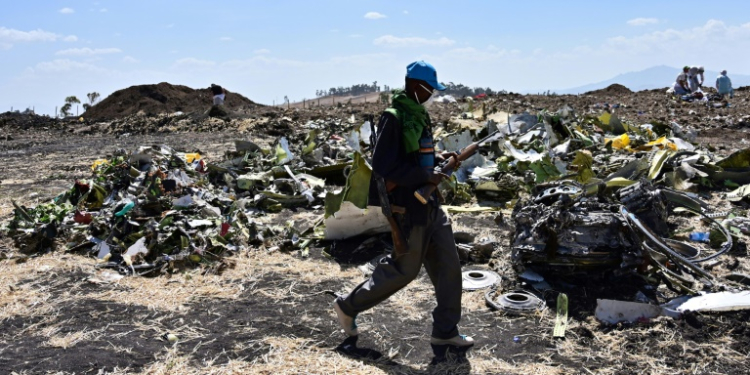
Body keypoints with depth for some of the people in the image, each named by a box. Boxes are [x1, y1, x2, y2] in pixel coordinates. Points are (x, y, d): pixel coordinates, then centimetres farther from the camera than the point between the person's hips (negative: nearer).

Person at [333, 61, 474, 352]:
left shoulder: (419, 115, 12)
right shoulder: (393, 117, -16)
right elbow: (383, 166, -21)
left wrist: (437, 158, 7)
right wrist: (425, 176, -21)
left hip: (429, 204, 9)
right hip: (408, 206, -9)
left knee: (448, 265, 9)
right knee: (404, 270, 1)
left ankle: (445, 332, 21)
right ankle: (348, 306, 20)